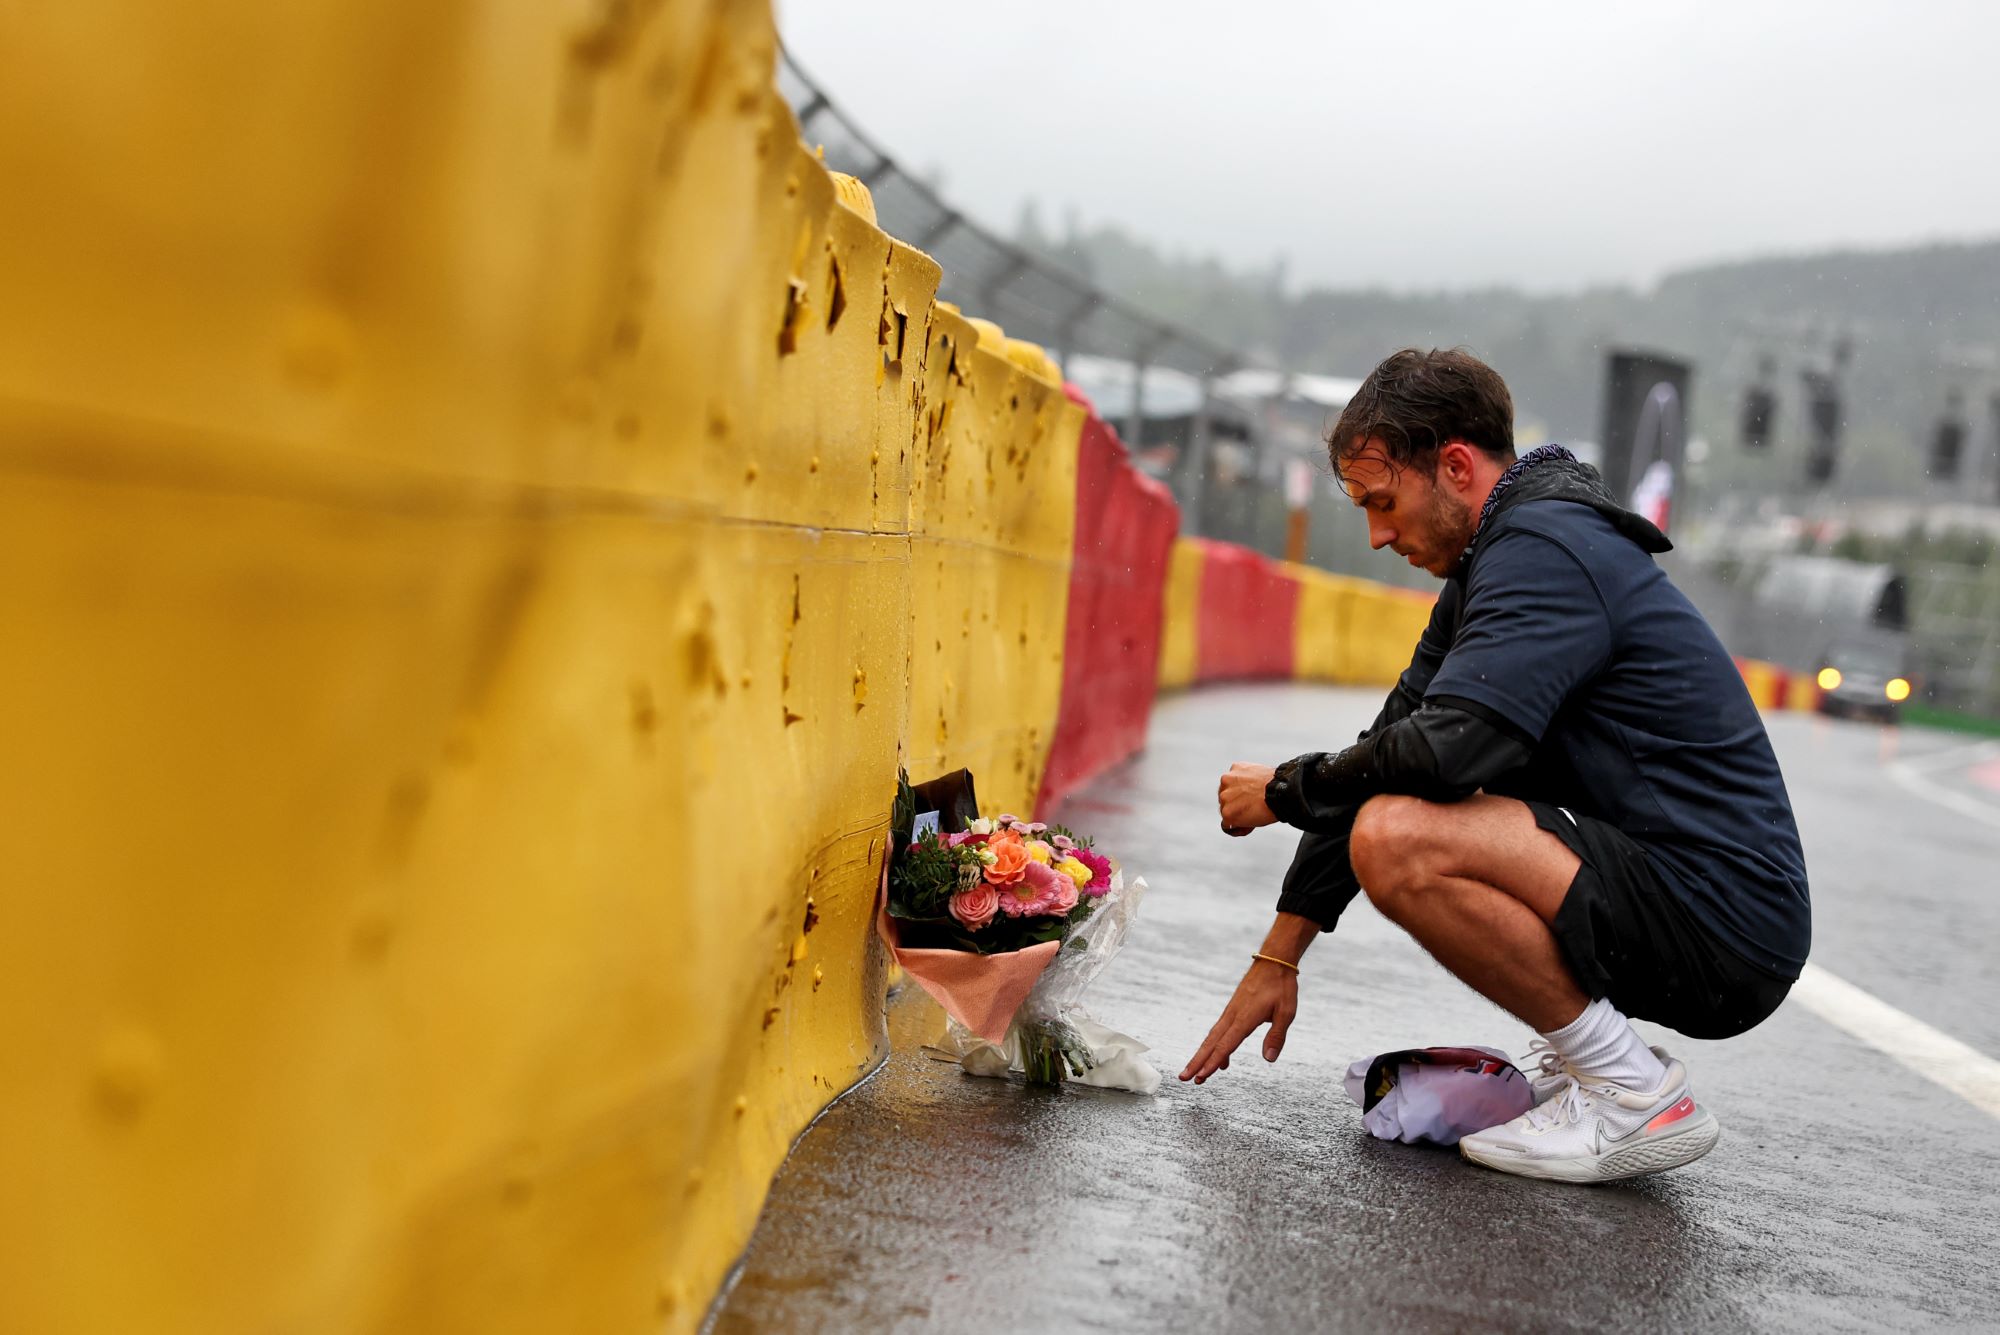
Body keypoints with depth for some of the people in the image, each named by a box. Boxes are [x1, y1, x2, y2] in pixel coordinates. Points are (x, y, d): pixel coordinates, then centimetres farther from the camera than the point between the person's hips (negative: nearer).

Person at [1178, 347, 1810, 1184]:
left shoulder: (1546, 550, -15)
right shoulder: (1491, 565, 15)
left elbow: (1446, 748, -29)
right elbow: (1384, 761, 14)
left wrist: (1284, 790, -9)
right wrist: (1278, 958, 14)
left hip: (1720, 923, -10)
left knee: (1398, 841, -26)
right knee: (1395, 814, 19)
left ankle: (1636, 1096, -10)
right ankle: (1588, 1058, 12)